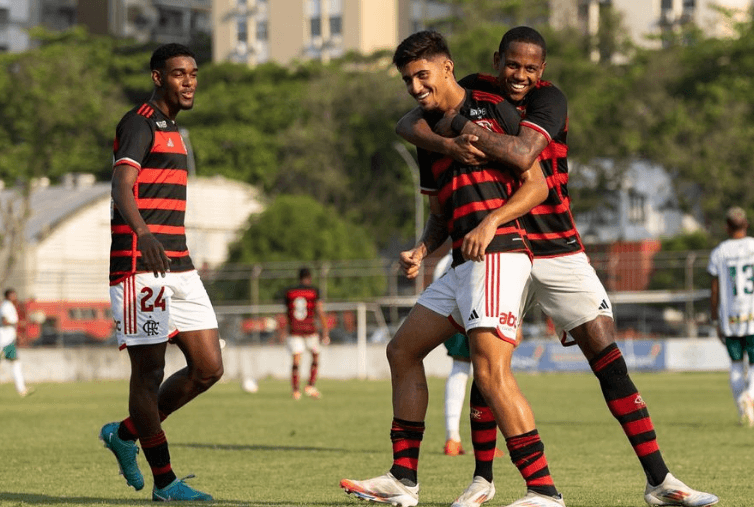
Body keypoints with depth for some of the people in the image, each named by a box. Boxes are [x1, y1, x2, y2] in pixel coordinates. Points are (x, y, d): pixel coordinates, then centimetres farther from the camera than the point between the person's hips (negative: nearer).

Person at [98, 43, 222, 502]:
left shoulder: (171, 130, 22)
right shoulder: (140, 124, -7)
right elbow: (122, 188, -24)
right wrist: (143, 233, -42)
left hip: (178, 267, 9)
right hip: (140, 268, -9)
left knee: (208, 368, 3)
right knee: (149, 371, -4)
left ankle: (125, 434, 19)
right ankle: (165, 482, 1)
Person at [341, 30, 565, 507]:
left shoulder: (493, 109, -1)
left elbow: (537, 185, -4)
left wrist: (491, 221, -17)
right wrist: (422, 250, 6)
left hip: (499, 253, -9)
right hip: (463, 265, 9)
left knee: (490, 369, -21)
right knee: (402, 350, 13)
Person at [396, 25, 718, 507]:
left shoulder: (550, 100, -12)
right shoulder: (476, 91, -1)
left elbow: (523, 154, -31)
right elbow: (407, 124, -9)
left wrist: (468, 126, -20)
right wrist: (450, 144, -27)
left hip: (558, 251, -2)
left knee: (609, 360, -6)